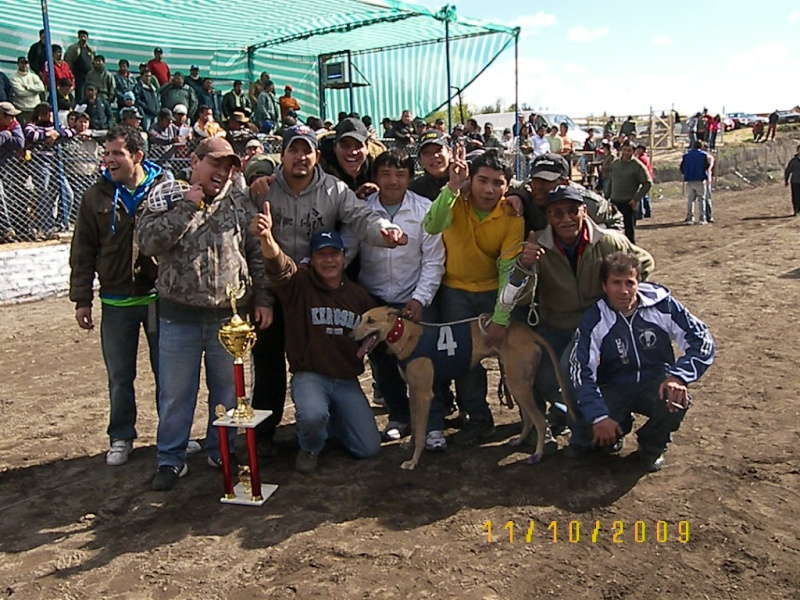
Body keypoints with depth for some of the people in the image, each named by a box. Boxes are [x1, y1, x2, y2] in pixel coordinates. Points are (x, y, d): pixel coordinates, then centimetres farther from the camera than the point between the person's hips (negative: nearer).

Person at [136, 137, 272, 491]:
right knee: (175, 393, 7)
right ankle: (170, 459, 23)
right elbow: (147, 241, -15)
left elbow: (258, 255, 7)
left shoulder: (240, 204, 6)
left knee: (228, 390, 13)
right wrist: (188, 207, -16)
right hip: (179, 316, -1)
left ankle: (221, 451, 30)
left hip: (229, 316, 2)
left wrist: (263, 299, 2)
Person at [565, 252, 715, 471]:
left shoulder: (661, 304, -14)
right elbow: (581, 372, -17)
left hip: (656, 383, 1)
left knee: (677, 401, -33)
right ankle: (621, 425, 15)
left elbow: (701, 340, -9)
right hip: (614, 389, 0)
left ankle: (653, 445, 3)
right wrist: (599, 417, -28)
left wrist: (679, 376, -26)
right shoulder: (593, 321, -15)